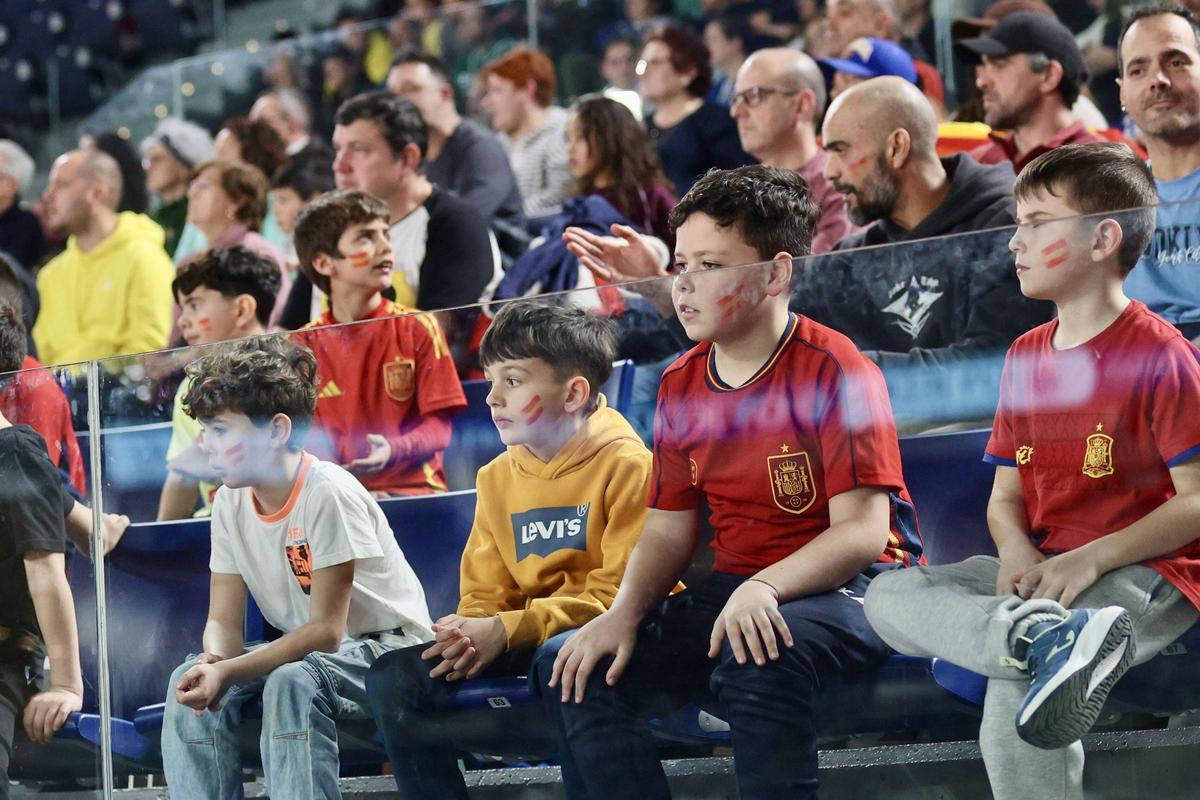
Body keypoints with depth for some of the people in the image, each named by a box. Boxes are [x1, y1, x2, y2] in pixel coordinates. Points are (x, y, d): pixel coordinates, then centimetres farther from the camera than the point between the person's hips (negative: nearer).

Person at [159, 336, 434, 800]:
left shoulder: (328, 494, -23)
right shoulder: (230, 504, -1)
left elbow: (326, 630, -24)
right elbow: (223, 622, 0)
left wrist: (228, 671, -32)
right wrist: (214, 663, -25)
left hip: (392, 648, -7)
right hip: (307, 651, 8)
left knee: (292, 681, -35)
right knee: (191, 683, -13)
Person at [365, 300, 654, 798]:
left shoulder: (626, 463, -9)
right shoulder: (497, 478, 12)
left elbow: (621, 592, -15)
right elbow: (485, 593, 14)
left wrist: (507, 630, -22)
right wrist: (471, 634, -13)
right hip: (527, 642, 7)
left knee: (562, 658, -41)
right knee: (394, 676, -11)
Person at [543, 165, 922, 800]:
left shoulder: (833, 370, -11)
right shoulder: (682, 386, 10)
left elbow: (862, 532, -18)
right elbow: (667, 531, 12)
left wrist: (764, 589, -33)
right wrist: (625, 612, -9)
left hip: (850, 587, -7)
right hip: (730, 592, 7)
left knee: (759, 657, -38)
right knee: (583, 670, -11)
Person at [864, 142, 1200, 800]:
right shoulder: (1027, 355, 18)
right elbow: (1005, 495, 17)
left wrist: (1091, 559, -22)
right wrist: (1017, 552, -8)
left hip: (1145, 575, -8)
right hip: (1042, 570, 8)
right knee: (889, 596, -22)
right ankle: (1052, 637, -39)